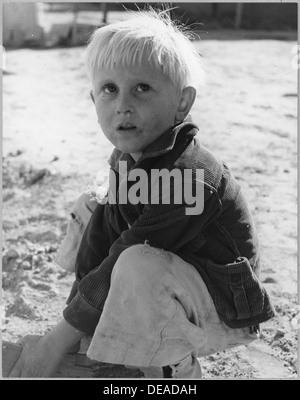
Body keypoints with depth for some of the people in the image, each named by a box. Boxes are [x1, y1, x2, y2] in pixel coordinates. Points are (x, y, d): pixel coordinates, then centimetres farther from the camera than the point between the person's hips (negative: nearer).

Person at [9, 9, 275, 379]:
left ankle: (174, 370, -10)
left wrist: (57, 343, -25)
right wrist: (75, 308, -9)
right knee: (88, 211, 8)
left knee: (140, 266, -38)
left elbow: (123, 258, -31)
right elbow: (103, 237, -2)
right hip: (169, 287, 9)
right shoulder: (126, 159, -2)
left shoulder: (188, 177, -31)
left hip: (223, 308, -9)